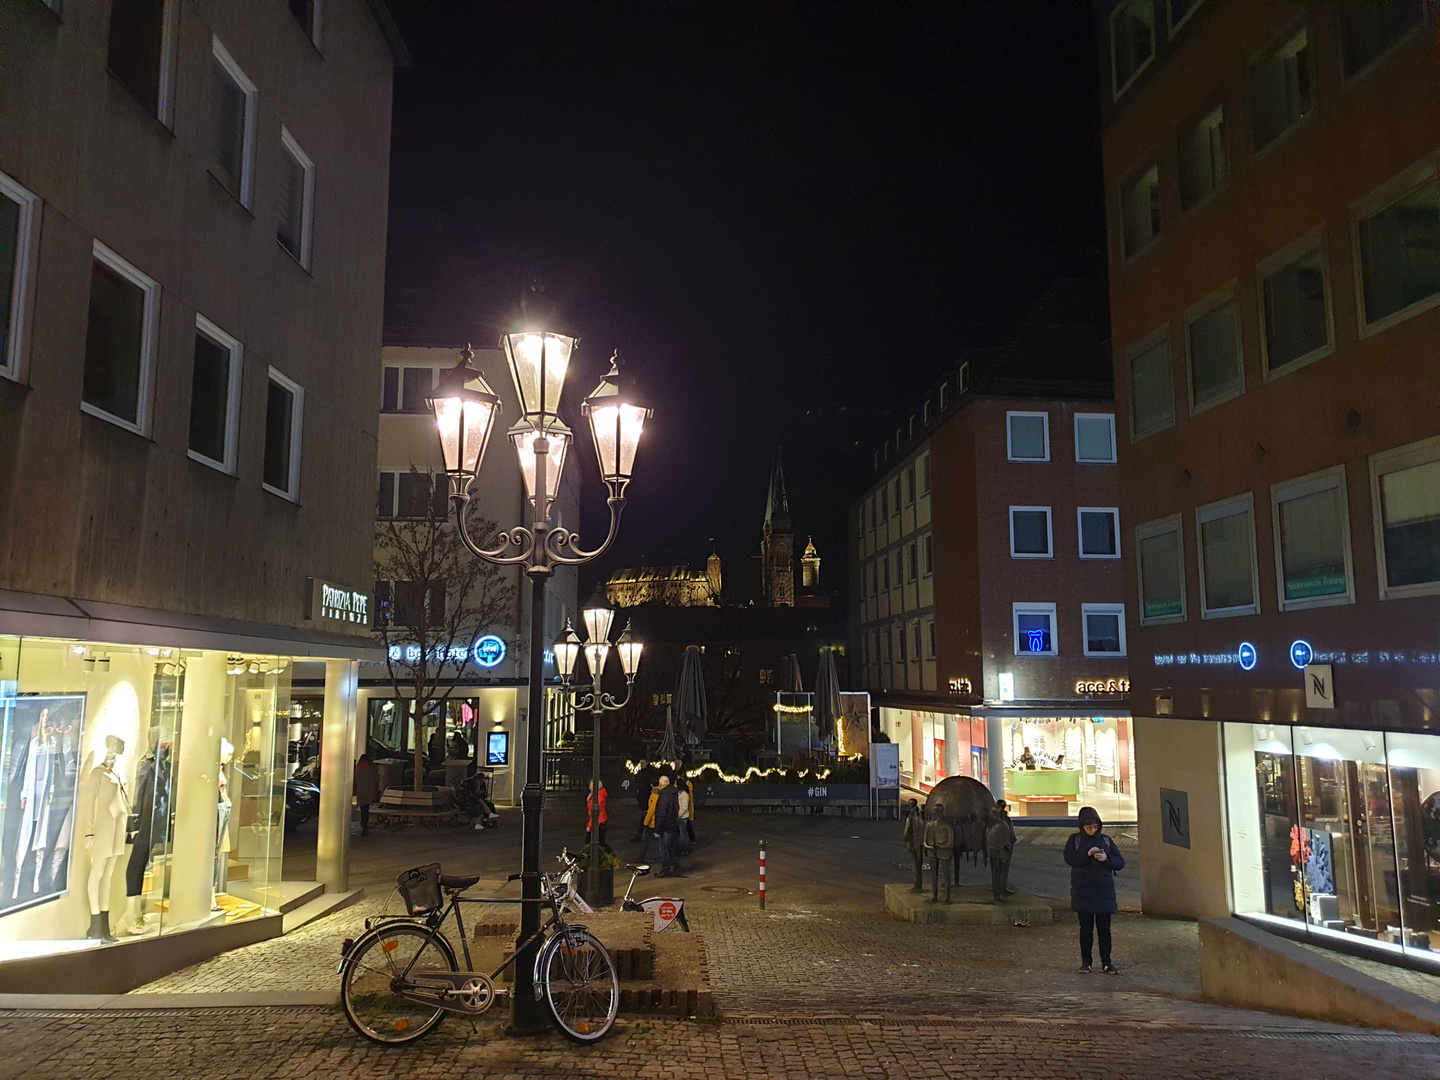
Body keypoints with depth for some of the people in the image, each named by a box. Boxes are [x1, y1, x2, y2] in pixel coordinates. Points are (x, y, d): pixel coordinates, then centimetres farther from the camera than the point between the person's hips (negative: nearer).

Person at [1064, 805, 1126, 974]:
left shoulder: (1106, 840, 6)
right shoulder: (1075, 840, 3)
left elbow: (1121, 863, 1)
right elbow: (1069, 858, -13)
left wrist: (1106, 858, -17)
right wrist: (1087, 854, -25)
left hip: (1104, 892, 1)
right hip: (1082, 892, -1)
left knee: (1104, 928, 4)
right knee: (1086, 928, 5)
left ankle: (1106, 963, 12)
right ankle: (1085, 962, 14)